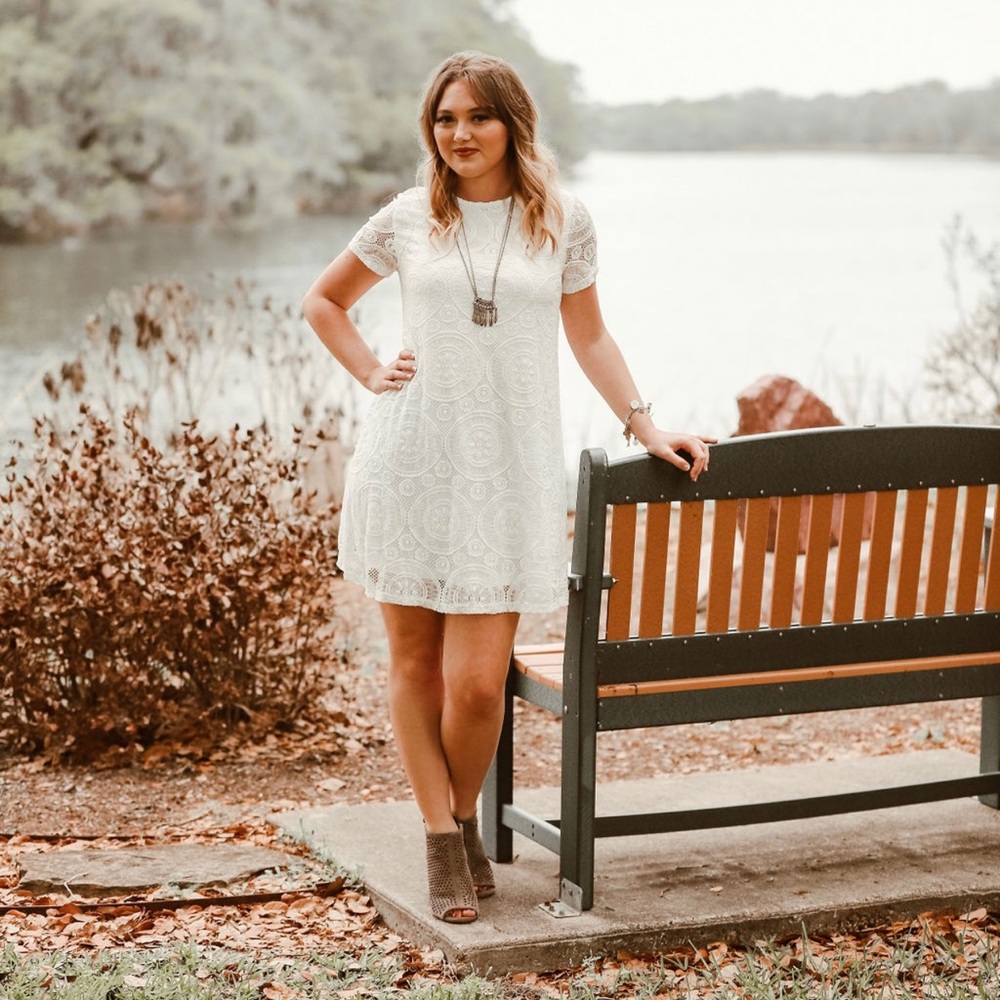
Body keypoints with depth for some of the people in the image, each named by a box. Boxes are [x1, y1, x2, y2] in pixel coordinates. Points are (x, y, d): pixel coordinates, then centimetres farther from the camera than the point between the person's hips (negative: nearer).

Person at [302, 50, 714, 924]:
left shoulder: (563, 220, 5)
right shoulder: (408, 219, 6)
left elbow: (589, 336, 14)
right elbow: (322, 302, 20)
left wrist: (646, 427, 6)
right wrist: (371, 373, 7)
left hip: (508, 468, -1)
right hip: (411, 460, 1)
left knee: (477, 683, -4)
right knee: (415, 660, 5)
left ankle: (465, 819, 22)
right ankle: (443, 841, 16)